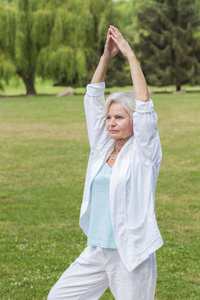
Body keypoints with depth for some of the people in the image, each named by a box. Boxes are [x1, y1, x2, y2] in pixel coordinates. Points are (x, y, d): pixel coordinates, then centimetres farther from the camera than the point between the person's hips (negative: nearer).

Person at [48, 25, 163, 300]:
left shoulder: (143, 154, -6)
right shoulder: (102, 149, 8)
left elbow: (144, 104, -16)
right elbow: (93, 99, 7)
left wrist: (130, 55, -13)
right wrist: (106, 56, 0)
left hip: (132, 255, -6)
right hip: (96, 251, 6)